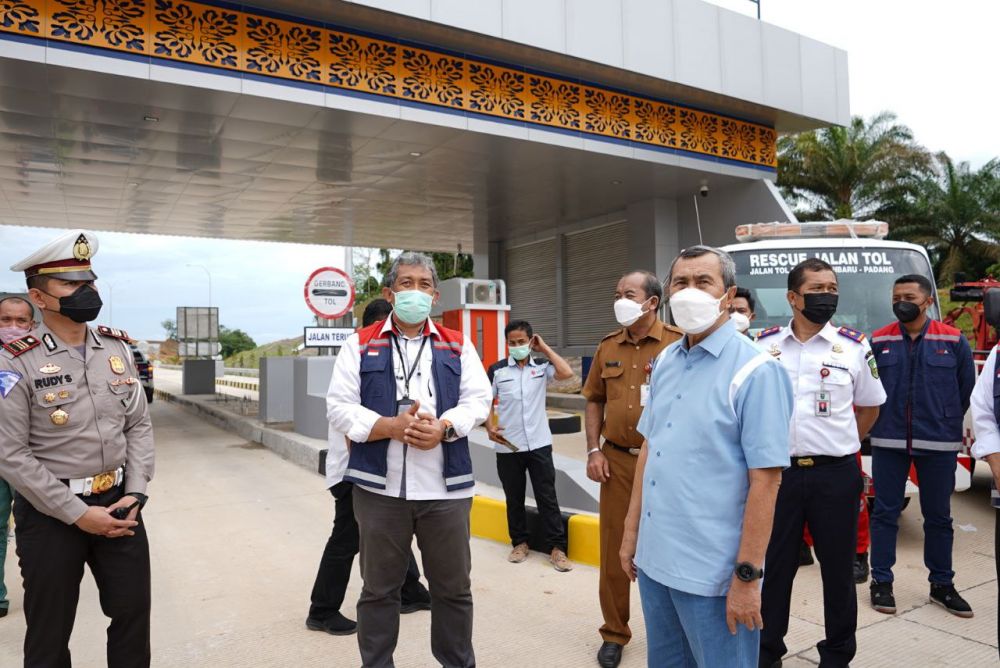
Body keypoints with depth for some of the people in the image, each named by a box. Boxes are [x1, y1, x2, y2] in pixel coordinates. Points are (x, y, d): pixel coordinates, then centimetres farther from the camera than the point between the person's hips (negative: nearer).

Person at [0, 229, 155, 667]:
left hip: (117, 503, 4)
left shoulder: (118, 348, 2)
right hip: (49, 515, -4)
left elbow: (139, 425, 5)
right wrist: (78, 514, -16)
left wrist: (134, 494, -6)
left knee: (133, 613, 16)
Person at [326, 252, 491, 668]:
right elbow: (339, 408, -3)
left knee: (453, 587, 14)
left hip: (445, 488, 1)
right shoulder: (360, 345, 5)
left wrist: (443, 427, -17)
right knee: (378, 589, 14)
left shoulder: (457, 346, 9)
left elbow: (478, 401, 1)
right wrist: (389, 426, -18)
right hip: (379, 488, -1)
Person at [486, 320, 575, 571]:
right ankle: (519, 542, 27)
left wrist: (545, 348, -8)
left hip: (539, 444, 0)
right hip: (508, 447, 1)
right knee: (514, 498, 12)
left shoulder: (542, 367, 1)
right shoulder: (497, 370, 0)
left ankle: (557, 547, 11)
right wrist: (490, 427, -11)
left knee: (547, 496, 4)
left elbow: (567, 373, -17)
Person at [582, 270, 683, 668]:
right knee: (614, 549, 11)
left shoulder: (677, 344, -6)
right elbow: (595, 401, 12)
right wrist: (594, 451, 3)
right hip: (617, 460, 4)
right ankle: (615, 633, 28)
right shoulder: (608, 347, 8)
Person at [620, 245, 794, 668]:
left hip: (712, 572, -6)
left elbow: (765, 480, -16)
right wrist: (632, 532, 13)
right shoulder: (665, 362, 6)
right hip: (654, 559, 7)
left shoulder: (755, 370, -14)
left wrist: (747, 576, -16)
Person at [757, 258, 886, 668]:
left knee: (838, 568, 12)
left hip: (835, 475, 0)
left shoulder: (854, 347, 0)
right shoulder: (764, 345, 0)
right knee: (773, 566, 10)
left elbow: (870, 405, 13)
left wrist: (841, 445, 8)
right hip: (776, 471, 0)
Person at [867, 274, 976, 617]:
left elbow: (967, 389, 9)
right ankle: (881, 581, 16)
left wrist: (947, 421, 12)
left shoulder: (953, 340, 1)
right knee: (885, 513, 6)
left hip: (939, 444, 1)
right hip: (888, 442, 0)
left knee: (939, 516, 12)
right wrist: (882, 420, 6)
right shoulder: (878, 341, 1)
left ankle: (942, 585, 27)